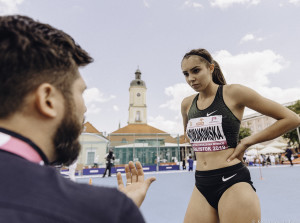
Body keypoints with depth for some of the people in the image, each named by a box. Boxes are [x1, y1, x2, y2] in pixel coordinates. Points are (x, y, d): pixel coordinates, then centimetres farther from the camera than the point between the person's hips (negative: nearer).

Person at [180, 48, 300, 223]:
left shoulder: (233, 93, -7)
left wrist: (246, 142, -6)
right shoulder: (187, 104, 7)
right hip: (201, 186, 5)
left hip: (232, 183, -4)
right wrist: (205, 148, 9)